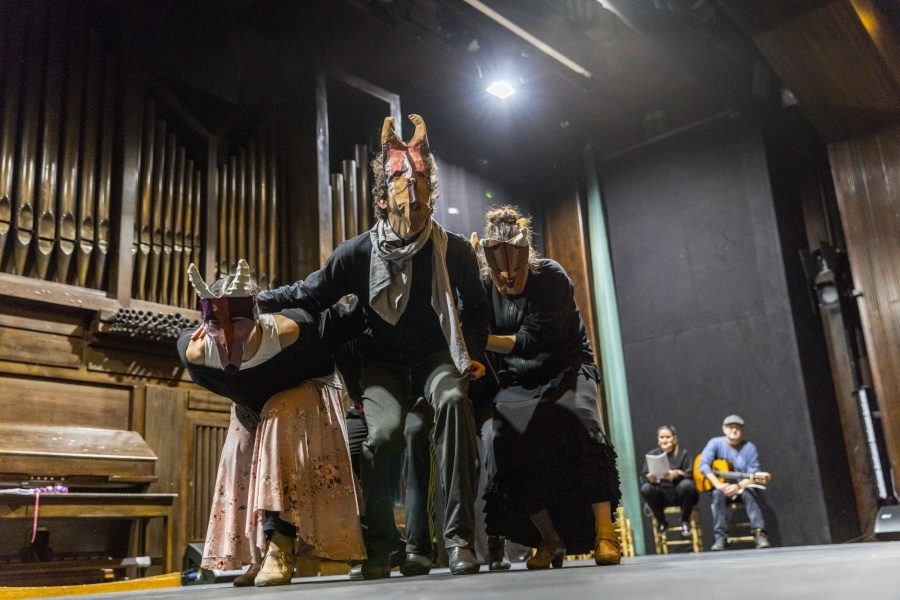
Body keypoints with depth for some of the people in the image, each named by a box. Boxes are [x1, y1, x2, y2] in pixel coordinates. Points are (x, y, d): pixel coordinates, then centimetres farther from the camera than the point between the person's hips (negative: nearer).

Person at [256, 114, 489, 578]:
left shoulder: (454, 250, -4)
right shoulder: (360, 253, -8)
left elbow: (474, 308, 11)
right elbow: (307, 295, -2)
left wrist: (474, 356, 1)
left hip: (435, 357, 1)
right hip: (382, 363, 0)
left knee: (453, 401, -35)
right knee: (385, 431, -29)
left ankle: (459, 537, -30)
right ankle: (378, 543, -1)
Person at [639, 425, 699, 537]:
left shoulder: (683, 453, 1)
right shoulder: (651, 454, 5)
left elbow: (689, 475, -12)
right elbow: (643, 476, -3)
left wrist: (675, 475, -33)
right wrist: (649, 478, -28)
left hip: (679, 493, -1)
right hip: (661, 495, 2)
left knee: (687, 484, -34)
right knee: (645, 488, -29)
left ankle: (685, 520, -7)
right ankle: (661, 521, -3)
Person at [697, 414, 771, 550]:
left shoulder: (750, 448, -5)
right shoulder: (715, 443, -5)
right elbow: (703, 464, -16)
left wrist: (738, 486, -28)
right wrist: (718, 485, -28)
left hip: (743, 487, 0)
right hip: (721, 486, 0)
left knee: (748, 492, -33)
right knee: (718, 494, -33)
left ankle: (760, 533, -35)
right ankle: (721, 537, -32)